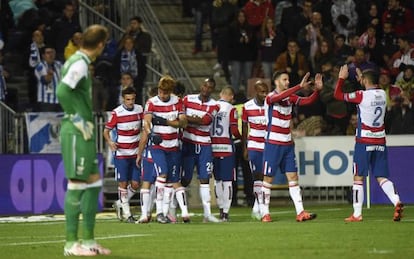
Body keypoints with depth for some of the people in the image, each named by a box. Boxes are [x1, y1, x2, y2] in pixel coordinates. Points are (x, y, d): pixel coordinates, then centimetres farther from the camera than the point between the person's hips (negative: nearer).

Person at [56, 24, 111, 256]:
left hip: (84, 133, 10)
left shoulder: (80, 61, 15)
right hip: (76, 133, -10)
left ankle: (89, 240, 16)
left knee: (93, 181, 12)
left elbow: (65, 91, 21)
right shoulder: (79, 63, -14)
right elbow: (63, 91, -26)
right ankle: (71, 243, -2)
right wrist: (78, 120, -18)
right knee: (76, 185, -6)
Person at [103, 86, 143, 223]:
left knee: (135, 184, 2)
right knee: (123, 183, -3)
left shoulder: (139, 109, 1)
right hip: (121, 154, -4)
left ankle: (120, 204, 25)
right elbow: (106, 131, -3)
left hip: (135, 153, 4)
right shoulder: (116, 113, -10)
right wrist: (110, 142, -22)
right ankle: (127, 213, 6)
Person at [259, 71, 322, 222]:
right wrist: (300, 87, -40)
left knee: (293, 177, 1)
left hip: (287, 144, 6)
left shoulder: (290, 98, 9)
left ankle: (300, 212, -2)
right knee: (268, 179, 0)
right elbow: (281, 96, -32)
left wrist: (317, 90, -14)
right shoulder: (270, 97, -11)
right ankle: (265, 214, 7)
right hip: (273, 143, -6)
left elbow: (308, 101, 5)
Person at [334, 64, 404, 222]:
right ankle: (396, 202, -20)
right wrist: (361, 78, 30)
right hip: (380, 141, 5)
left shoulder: (362, 95, -12)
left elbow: (338, 95, -4)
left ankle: (357, 214, 1)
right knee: (381, 177, 5)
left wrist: (342, 78, 9)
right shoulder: (382, 94, 5)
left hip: (364, 141, -5)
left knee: (358, 177, 2)